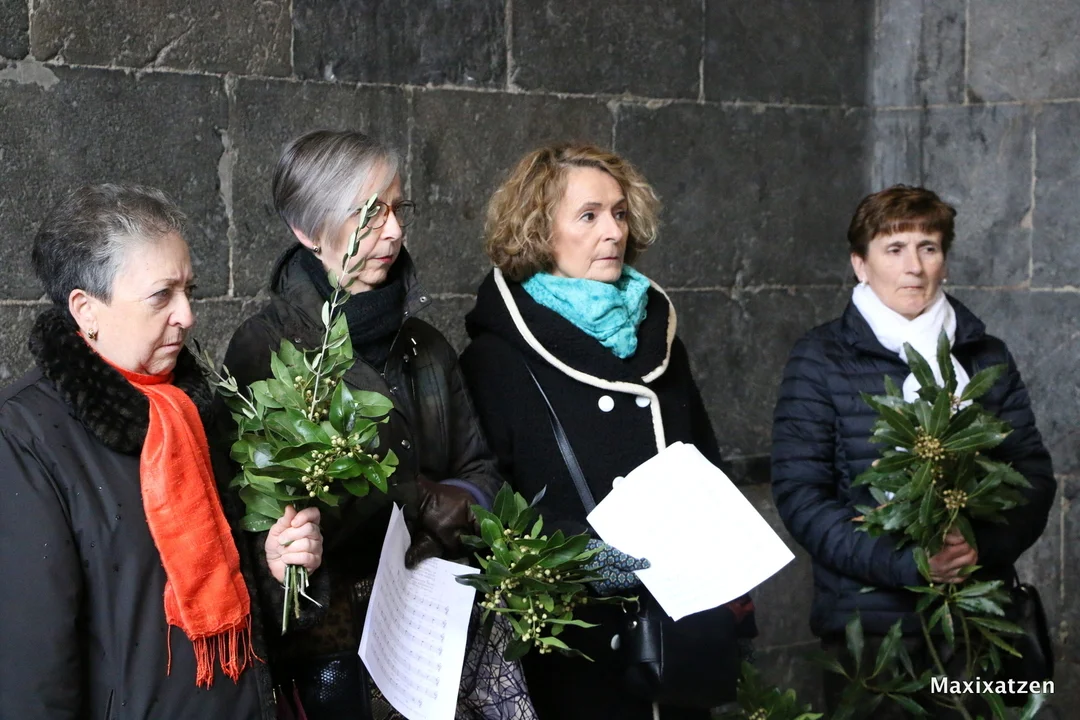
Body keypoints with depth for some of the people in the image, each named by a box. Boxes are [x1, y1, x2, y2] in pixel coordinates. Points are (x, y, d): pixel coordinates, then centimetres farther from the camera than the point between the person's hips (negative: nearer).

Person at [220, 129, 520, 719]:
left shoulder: (423, 345, 12)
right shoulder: (265, 348, -8)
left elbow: (479, 470, 16)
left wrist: (452, 505, -6)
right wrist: (421, 500, -10)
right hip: (333, 643, -5)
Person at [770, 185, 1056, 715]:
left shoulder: (987, 357, 9)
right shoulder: (821, 359, -1)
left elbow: (1034, 473, 5)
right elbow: (799, 492, -8)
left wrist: (984, 544, -16)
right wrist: (902, 562, -20)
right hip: (866, 616, -3)